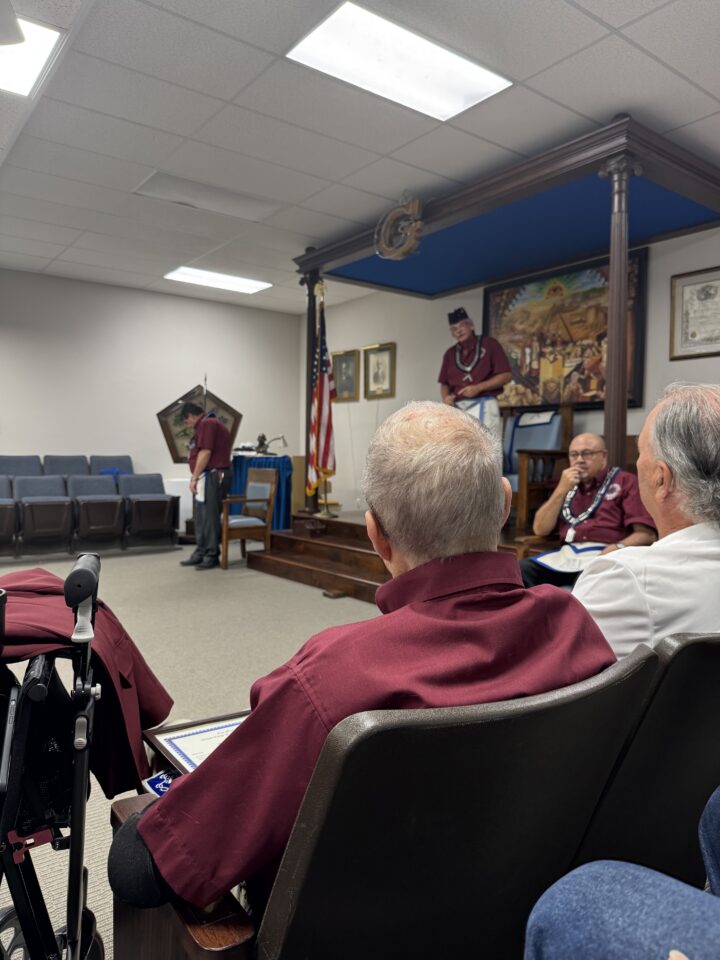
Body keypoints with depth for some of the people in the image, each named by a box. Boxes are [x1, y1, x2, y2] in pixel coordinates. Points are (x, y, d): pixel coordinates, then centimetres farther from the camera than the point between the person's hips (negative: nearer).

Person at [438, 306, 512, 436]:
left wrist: (479, 387, -14)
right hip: (457, 409, 5)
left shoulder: (489, 344, 2)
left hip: (483, 406, -4)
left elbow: (506, 375, -4)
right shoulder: (450, 354, 16)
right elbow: (444, 383, 18)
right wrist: (446, 397, -5)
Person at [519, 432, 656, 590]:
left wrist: (616, 549, -23)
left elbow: (646, 534, -3)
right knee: (521, 570, -22)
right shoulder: (568, 485, 22)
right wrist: (562, 490, 1)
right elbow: (540, 530, 11)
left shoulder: (625, 481, 7)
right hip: (567, 553, 5)